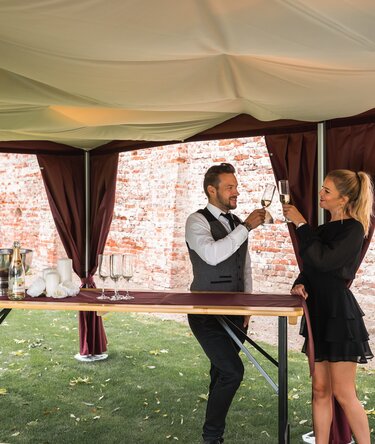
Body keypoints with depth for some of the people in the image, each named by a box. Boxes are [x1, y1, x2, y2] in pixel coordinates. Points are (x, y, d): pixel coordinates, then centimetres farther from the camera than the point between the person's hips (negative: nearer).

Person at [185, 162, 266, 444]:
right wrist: (247, 227, -25)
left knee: (222, 372, 13)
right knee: (233, 370, -13)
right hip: (206, 314, -7)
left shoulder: (236, 223, 11)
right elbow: (212, 254, -30)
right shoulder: (197, 221, -11)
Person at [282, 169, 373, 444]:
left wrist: (300, 223, -16)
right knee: (320, 390, 11)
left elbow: (323, 260, -23)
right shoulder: (324, 229, 14)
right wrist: (300, 284, -2)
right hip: (318, 312, 8)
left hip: (339, 314, -8)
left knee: (343, 394, -1)